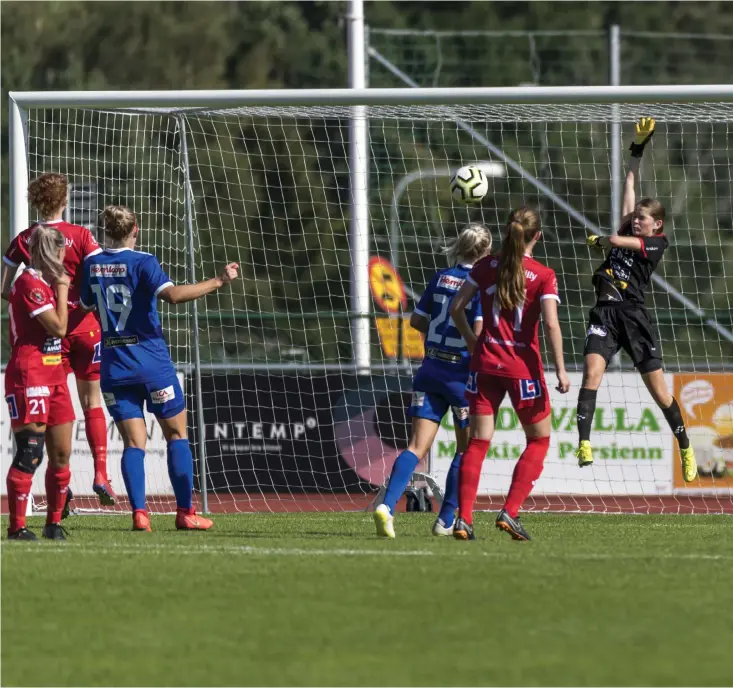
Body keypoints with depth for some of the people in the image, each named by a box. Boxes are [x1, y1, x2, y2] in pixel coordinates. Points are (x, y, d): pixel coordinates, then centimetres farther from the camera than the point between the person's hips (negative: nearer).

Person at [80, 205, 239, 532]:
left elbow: (85, 305, 19)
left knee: (133, 442, 4)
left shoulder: (91, 265, 5)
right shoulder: (142, 263, -10)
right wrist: (217, 282, -22)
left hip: (114, 366, 4)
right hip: (152, 363, -4)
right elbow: (172, 294, -26)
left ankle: (139, 513, -11)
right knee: (177, 435, 9)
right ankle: (185, 512, 6)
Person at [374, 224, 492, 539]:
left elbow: (417, 320, 14)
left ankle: (387, 505, -22)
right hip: (461, 372, -4)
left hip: (431, 369, 4)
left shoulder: (441, 278, 6)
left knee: (417, 447, -1)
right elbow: (480, 333, -19)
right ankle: (446, 519, 14)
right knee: (467, 450, 15)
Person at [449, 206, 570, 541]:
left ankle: (463, 519, -4)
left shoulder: (486, 266, 3)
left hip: (485, 362, 3)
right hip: (523, 367, -3)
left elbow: (456, 308, 4)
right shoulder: (543, 276, -7)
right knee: (539, 440, 13)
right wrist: (560, 370, -14)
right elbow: (551, 324, -17)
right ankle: (510, 512, 0)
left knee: (478, 442, 6)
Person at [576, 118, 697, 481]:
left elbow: (618, 241, -12)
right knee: (591, 372, -17)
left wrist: (599, 240, 9)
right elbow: (629, 184, 20)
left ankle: (685, 447, 19)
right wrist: (638, 147, 20)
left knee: (658, 389, 2)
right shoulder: (629, 232, 15)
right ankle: (584, 444, -23)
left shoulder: (658, 243, 0)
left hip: (633, 315, -4)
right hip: (605, 313, 4)